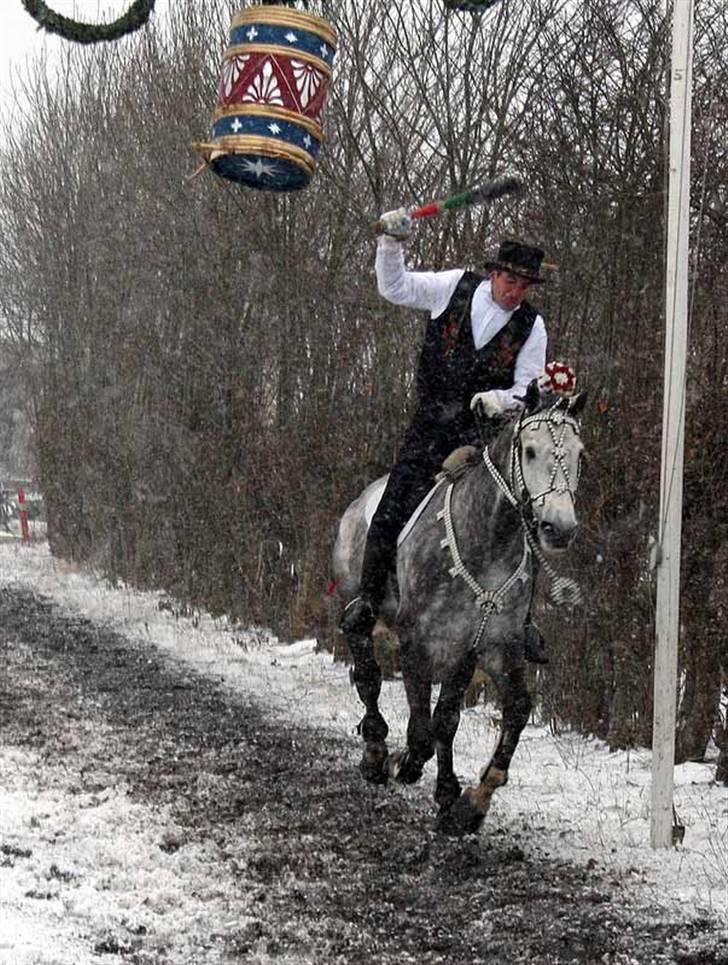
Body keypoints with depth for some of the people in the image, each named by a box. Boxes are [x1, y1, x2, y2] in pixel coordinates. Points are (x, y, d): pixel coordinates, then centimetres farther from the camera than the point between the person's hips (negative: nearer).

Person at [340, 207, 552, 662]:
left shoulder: (532, 326, 2)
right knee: (392, 511, -7)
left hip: (488, 431, 0)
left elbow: (529, 390, 4)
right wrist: (392, 244, -6)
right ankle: (368, 599, 8)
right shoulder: (456, 288, 2)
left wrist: (501, 399, -17)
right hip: (431, 425, 0)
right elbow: (394, 288, 9)